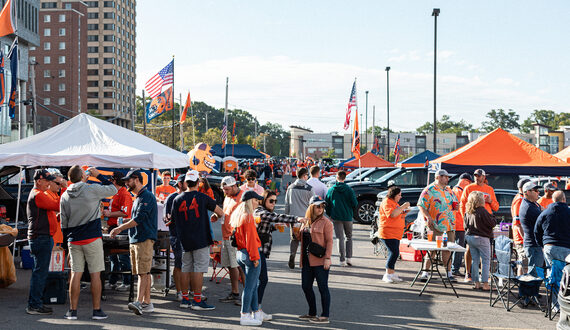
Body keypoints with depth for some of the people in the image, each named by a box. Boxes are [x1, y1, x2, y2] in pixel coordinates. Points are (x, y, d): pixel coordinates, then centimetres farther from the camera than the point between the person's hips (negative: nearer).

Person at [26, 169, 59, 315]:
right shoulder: (37, 195, -14)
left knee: (40, 272, 14)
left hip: (41, 237, 11)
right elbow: (57, 206, -18)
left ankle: (34, 303, 19)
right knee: (40, 272, -9)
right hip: (41, 238, -11)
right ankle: (34, 305, -6)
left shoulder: (36, 194, 20)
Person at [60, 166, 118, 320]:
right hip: (92, 238, -4)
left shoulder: (65, 196, 7)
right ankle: (97, 310, 4)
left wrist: (67, 242, 19)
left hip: (74, 240, 4)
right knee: (95, 274, 1)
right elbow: (113, 189, 6)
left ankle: (72, 311, 7)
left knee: (76, 274, 6)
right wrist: (99, 176, 13)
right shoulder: (92, 189, -7)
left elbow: (64, 223, 11)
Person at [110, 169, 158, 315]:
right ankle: (147, 303, 11)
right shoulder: (137, 198, 21)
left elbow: (139, 219, -19)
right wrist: (121, 229, 21)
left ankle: (139, 302, -23)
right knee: (143, 273, 9)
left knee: (143, 272, -14)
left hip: (145, 239, -10)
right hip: (135, 240, 10)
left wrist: (120, 228, -15)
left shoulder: (147, 196, -11)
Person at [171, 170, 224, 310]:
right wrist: (216, 216, 22)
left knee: (186, 268, 11)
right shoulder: (202, 197, -6)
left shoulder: (177, 199, 3)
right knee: (199, 269, -3)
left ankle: (185, 299, 15)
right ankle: (197, 300, -3)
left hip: (184, 240, 4)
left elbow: (172, 219, 13)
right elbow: (220, 212, 0)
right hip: (200, 240, -4)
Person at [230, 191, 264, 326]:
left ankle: (256, 312, 24)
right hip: (250, 254, -9)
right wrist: (255, 257, -16)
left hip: (240, 253, 9)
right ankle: (245, 316, 1)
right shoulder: (248, 217, -15)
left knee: (254, 284, 18)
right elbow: (251, 238, -18)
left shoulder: (237, 216, 12)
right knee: (250, 286, -3)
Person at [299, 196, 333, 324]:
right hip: (307, 261, 7)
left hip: (320, 261, -7)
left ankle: (325, 316, 4)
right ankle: (312, 313, 26)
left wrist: (327, 258, -17)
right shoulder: (306, 221, 13)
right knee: (306, 287, 12)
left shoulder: (325, 222, -6)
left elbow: (329, 241, -11)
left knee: (322, 288, -2)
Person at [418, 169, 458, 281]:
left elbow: (454, 203, 30)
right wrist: (428, 217, -20)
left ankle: (448, 273, 15)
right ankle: (425, 273, -1)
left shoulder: (448, 190, 18)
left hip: (449, 225, 6)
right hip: (436, 226, -6)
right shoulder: (429, 190, -3)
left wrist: (456, 207, 7)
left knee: (447, 250, 9)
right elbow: (421, 206, -7)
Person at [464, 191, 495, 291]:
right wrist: (492, 218, 7)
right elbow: (492, 223, -12)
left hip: (470, 237, 7)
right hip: (481, 238, -7)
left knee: (475, 260, 12)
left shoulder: (468, 212, 5)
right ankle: (485, 284, -2)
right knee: (486, 260, 1)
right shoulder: (482, 211, -16)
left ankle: (476, 283, 15)